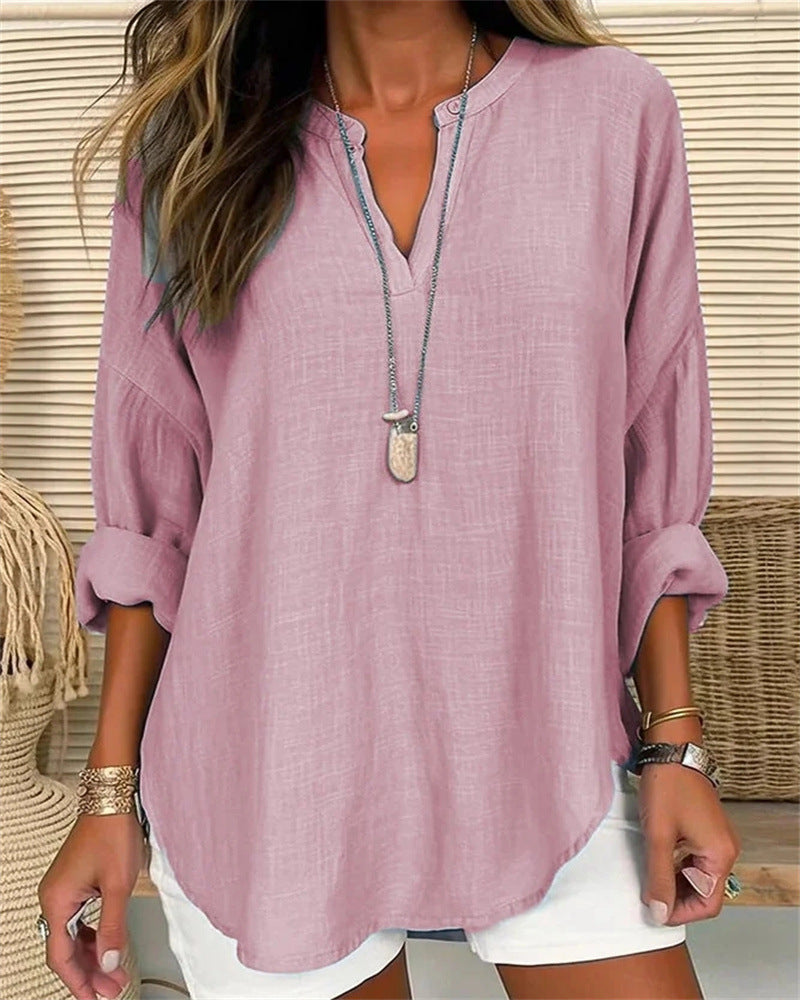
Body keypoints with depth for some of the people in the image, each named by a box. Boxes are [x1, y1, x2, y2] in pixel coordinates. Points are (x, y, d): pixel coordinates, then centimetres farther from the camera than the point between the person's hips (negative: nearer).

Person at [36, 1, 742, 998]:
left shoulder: (617, 111, 1)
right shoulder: (189, 141, 2)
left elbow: (651, 473, 4)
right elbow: (151, 500, 3)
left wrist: (674, 745, 1)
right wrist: (112, 788, 3)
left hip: (542, 763, 1)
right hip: (264, 778, 0)